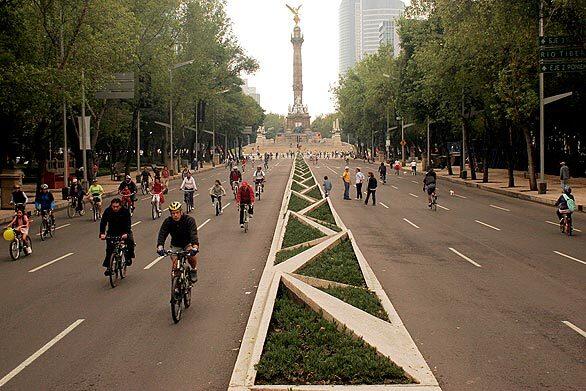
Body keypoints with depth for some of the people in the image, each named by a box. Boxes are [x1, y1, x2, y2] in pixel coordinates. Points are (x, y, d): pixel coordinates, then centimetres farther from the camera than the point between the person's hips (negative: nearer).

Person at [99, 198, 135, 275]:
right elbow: (103, 222, -20)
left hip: (124, 231, -1)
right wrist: (102, 233, -36)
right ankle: (108, 267, -2)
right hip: (112, 231, 1)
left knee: (130, 241, -26)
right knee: (109, 248, -11)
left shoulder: (125, 211, -20)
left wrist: (126, 233, -43)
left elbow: (128, 223, -25)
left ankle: (129, 257, -2)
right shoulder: (107, 211, -15)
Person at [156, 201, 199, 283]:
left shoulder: (189, 220, -24)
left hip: (188, 243, -2)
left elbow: (193, 234, -38)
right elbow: (162, 234, -28)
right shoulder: (168, 222, -17)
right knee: (175, 265, -13)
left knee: (191, 255, -30)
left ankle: (194, 270, -1)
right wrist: (160, 246, -48)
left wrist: (195, 246, -56)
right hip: (176, 245, 2)